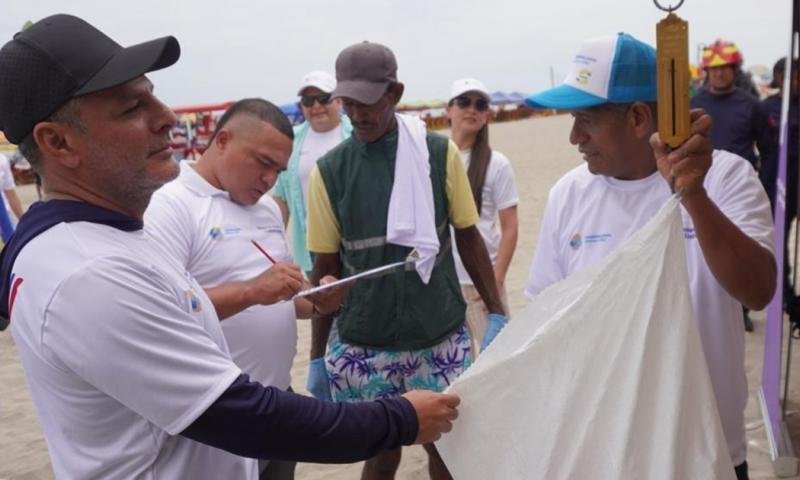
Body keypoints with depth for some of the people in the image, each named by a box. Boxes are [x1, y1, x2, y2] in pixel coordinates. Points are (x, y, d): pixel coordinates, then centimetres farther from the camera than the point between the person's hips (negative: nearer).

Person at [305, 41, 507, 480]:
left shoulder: (439, 153, -4)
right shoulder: (329, 171, -3)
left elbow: (469, 238, 4)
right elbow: (325, 270, 2)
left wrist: (497, 314, 0)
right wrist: (318, 356, 5)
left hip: (442, 339, 0)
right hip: (361, 347, 0)